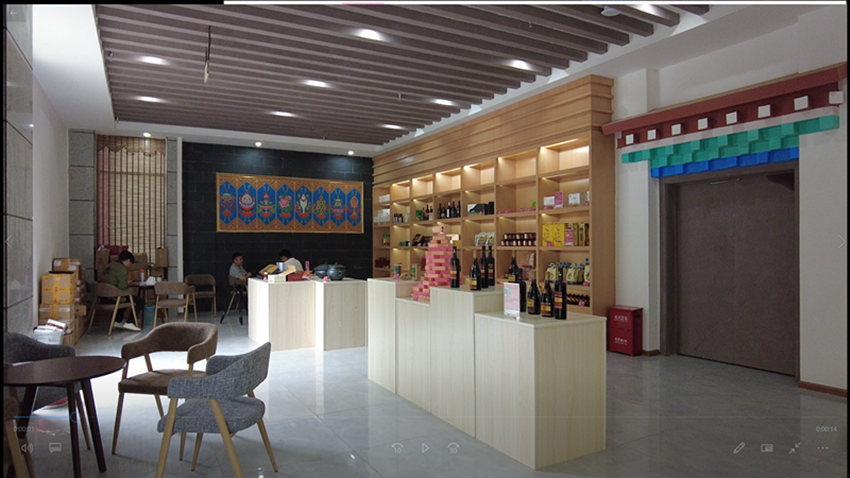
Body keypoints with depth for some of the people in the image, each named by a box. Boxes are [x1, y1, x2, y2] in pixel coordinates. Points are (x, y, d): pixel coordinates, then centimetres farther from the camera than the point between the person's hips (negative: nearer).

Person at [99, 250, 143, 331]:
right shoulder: (122, 269, -13)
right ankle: (129, 323, -2)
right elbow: (122, 286, -21)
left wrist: (126, 285, 18)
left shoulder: (110, 265, 16)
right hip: (112, 298, -10)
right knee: (139, 302, -1)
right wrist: (128, 285, -1)